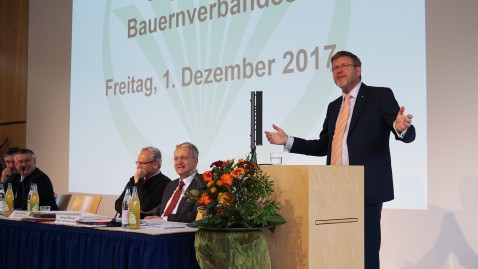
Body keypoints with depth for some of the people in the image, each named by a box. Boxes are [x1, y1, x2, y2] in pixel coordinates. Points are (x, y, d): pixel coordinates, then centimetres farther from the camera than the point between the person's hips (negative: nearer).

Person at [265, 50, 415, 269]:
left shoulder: (380, 96, 0)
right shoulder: (333, 106, 19)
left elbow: (408, 135, -8)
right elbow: (323, 146, 20)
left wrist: (401, 127, -32)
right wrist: (288, 141, 11)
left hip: (367, 187, -6)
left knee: (366, 250, -5)